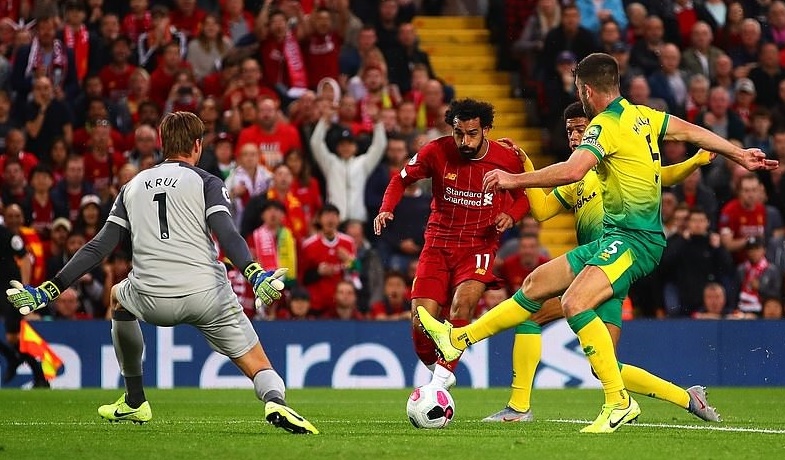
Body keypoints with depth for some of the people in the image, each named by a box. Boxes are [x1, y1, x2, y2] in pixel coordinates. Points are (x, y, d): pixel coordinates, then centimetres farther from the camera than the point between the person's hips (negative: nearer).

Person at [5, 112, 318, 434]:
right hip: (207, 295, -2)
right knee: (259, 368, 7)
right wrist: (255, 276, -24)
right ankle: (275, 402, -30)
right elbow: (226, 235, -12)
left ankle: (134, 402, 38)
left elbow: (99, 247, 11)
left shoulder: (132, 187, 18)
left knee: (119, 297, 38)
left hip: (152, 301, 3)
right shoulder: (206, 182, 7)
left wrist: (49, 291, 11)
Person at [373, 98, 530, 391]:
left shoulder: (507, 159, -8)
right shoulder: (437, 152, -9)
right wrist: (386, 209, -10)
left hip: (480, 244, -1)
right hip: (439, 243, 2)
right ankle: (437, 372, 20)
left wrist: (511, 215, -12)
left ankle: (440, 382, -25)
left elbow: (525, 196, 10)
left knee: (463, 303, -29)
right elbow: (401, 179, 8)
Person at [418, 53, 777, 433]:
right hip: (615, 236, 10)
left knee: (574, 303, -27)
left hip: (635, 240, -10)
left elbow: (572, 171, -30)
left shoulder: (605, 126, -16)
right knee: (537, 283, 12)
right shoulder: (641, 115, 12)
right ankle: (457, 339, 18)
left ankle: (619, 402, -25)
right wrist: (740, 156, 34)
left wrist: (514, 180, -22)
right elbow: (690, 131, 22)